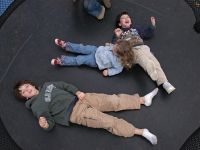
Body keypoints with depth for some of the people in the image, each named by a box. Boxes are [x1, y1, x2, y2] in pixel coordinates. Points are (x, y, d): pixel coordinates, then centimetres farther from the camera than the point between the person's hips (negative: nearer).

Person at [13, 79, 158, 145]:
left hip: (78, 99, 6)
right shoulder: (37, 107, -2)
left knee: (113, 100, -2)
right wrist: (46, 125, -30)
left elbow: (65, 85, 21)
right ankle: (141, 132, -14)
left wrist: (78, 92, 3)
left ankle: (144, 99, 6)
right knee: (109, 122, -15)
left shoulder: (47, 85, 15)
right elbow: (51, 123, -5)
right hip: (75, 113, -6)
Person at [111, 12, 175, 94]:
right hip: (131, 50, -4)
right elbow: (114, 45, 10)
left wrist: (152, 25, 25)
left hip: (142, 47, 4)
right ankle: (150, 67, -72)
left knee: (155, 62, -20)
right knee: (141, 56, -39)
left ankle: (164, 83, -30)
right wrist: (116, 36, -7)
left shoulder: (136, 28, 34)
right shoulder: (119, 32, 23)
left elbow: (147, 34, 37)